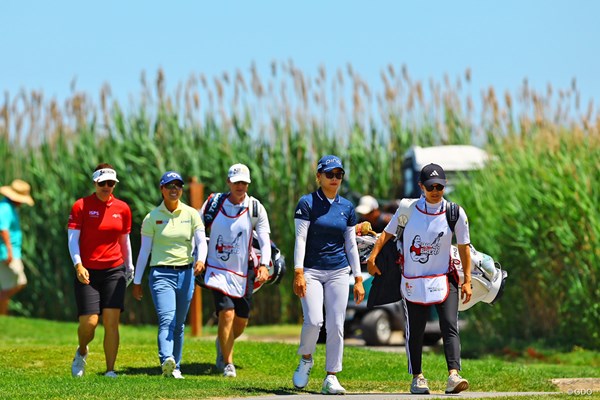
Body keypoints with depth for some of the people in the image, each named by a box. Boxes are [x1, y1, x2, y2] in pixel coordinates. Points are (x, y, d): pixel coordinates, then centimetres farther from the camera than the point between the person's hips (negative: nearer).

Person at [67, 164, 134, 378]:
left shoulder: (122, 208, 7)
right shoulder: (81, 206, -2)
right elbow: (72, 239, -6)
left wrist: (129, 266, 22)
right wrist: (78, 265, -19)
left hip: (114, 271, 2)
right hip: (87, 272, -2)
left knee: (111, 322, -7)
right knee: (89, 322, -7)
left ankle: (110, 370, -4)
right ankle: (82, 352, 26)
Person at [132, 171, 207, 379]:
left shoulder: (191, 214, 6)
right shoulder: (152, 217, 2)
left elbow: (201, 241, -3)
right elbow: (144, 250, 5)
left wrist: (200, 260, -25)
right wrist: (137, 281, 7)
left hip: (185, 274, 3)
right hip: (161, 274, -3)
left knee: (179, 324, 9)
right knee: (167, 320, -20)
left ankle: (175, 367, 19)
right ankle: (167, 362, -38)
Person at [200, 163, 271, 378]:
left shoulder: (255, 208, -1)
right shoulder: (214, 203, -2)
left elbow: (265, 239, -5)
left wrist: (264, 265, -20)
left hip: (243, 271, 2)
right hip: (218, 269, -2)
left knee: (241, 322, 6)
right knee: (227, 314, -16)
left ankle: (222, 344, 39)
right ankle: (228, 364, -7)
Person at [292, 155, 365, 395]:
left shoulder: (346, 207, 10)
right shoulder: (307, 203, -2)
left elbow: (351, 246, 13)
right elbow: (300, 239, -7)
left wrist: (358, 279, 8)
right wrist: (298, 273, -16)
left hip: (338, 272, 3)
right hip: (312, 271, -3)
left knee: (336, 325, -2)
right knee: (314, 321, -17)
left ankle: (331, 378, 4)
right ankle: (306, 359, 12)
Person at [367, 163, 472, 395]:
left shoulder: (455, 213, -4)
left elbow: (464, 247, 2)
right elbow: (388, 233, 6)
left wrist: (467, 280, -1)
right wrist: (372, 256, -7)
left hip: (444, 280, -1)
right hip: (413, 282, 1)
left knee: (450, 327, -15)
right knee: (414, 331, 7)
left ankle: (453, 375, -25)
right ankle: (417, 377, 21)